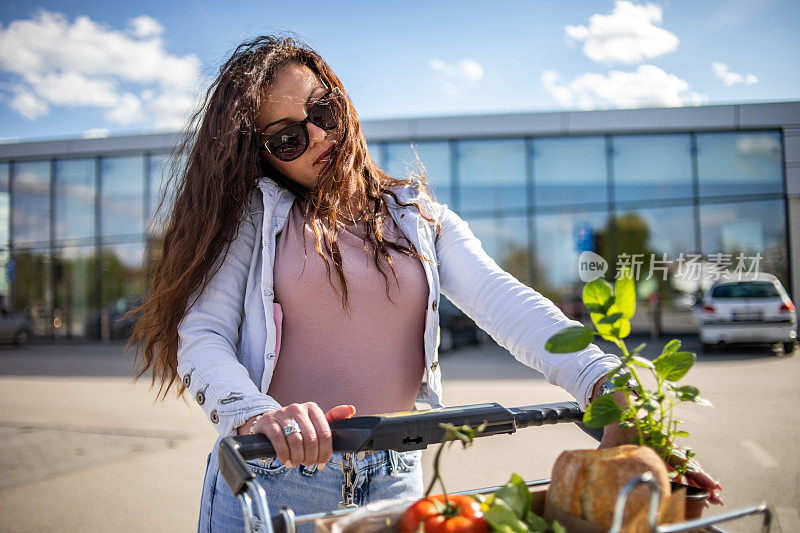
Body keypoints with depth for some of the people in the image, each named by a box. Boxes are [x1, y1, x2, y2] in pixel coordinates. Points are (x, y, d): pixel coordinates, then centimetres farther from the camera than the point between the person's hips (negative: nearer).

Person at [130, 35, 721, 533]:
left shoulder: (420, 216, 6)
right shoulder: (257, 213, 1)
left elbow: (505, 301, -8)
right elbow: (201, 337, -8)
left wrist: (601, 381, -25)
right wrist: (258, 416, -28)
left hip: (394, 482, 2)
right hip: (269, 480, -1)